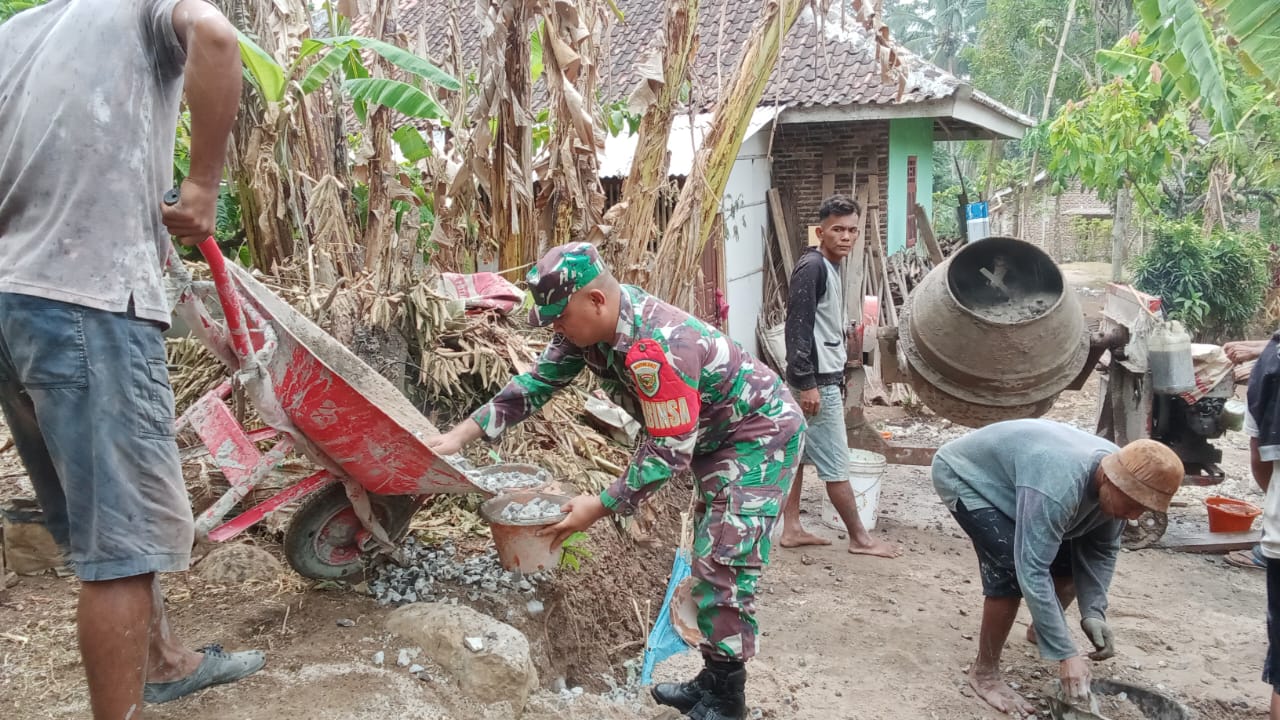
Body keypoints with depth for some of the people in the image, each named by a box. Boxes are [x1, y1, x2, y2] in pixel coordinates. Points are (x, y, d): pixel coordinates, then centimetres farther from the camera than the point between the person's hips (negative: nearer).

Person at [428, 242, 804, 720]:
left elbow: (669, 451, -31)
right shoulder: (588, 324, -10)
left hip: (760, 433, -9)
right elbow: (537, 383, -2)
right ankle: (713, 680, 26)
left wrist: (601, 506, -25)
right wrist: (461, 435, -7)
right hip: (715, 437, 10)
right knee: (709, 559, 14)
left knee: (725, 563, -11)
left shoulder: (657, 348, -37)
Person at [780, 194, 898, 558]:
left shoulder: (829, 267, 13)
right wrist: (807, 383, -23)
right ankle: (860, 538, 9)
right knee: (835, 463, 0)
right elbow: (797, 328, -21)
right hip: (816, 380, -10)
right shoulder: (811, 267, -16)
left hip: (824, 376, 10)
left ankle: (791, 529, 20)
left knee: (798, 454, 13)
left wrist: (837, 377, 20)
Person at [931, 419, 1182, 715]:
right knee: (1011, 572, -25)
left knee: (1071, 557, 5)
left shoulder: (1116, 476, -16)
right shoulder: (1057, 486, -42)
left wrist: (1094, 612, -15)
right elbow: (1032, 572, -41)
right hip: (965, 475, -8)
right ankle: (984, 672, -7)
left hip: (1009, 476, 8)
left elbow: (1100, 551, -3)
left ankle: (1039, 631, 32)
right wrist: (1065, 654, -38)